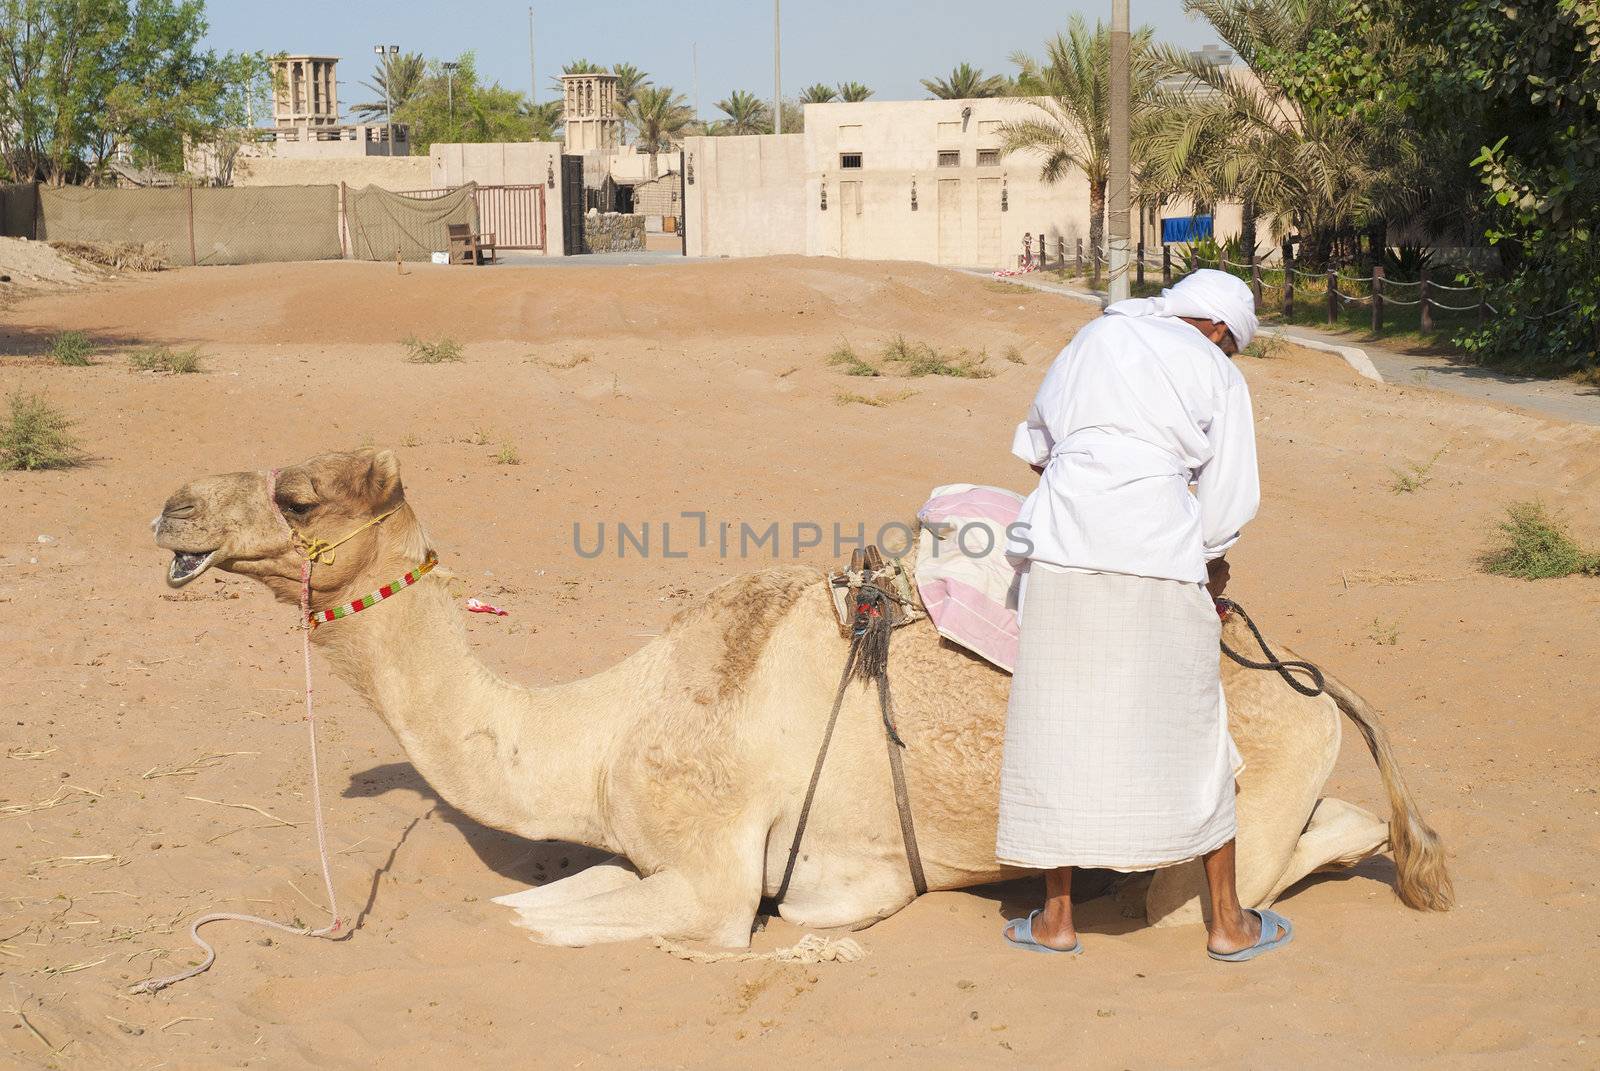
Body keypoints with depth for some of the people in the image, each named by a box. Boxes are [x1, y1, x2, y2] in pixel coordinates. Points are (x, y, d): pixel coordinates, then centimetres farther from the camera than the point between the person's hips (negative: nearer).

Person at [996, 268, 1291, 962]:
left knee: (1057, 728, 10)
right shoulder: (1218, 376, 9)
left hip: (1065, 542, 2)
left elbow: (1035, 446, 29)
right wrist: (1212, 566, 25)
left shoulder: (1094, 340, 19)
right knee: (1189, 733, 9)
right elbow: (1228, 505, 6)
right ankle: (1228, 923, 19)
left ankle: (1056, 918, 16)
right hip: (1159, 551, -2)